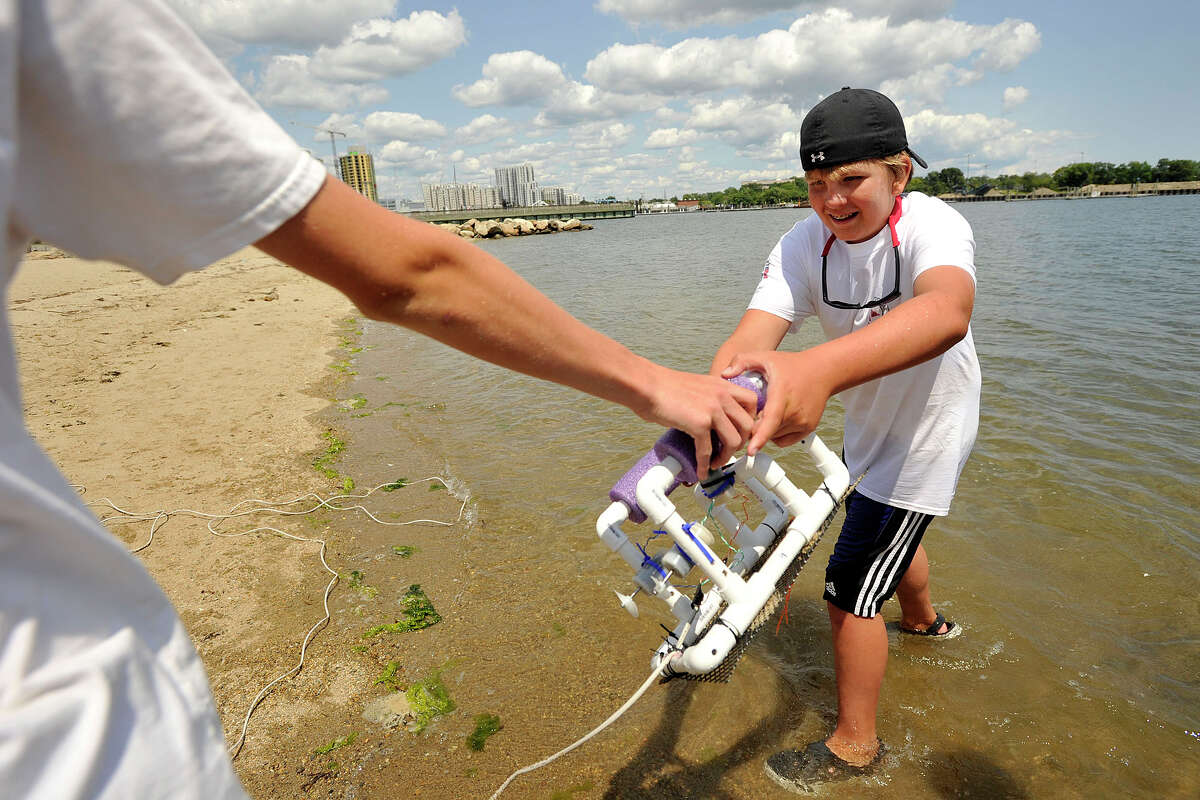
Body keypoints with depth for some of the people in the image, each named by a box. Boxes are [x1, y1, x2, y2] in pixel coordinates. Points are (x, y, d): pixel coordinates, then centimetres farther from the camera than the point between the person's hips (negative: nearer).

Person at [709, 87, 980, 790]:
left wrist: (819, 369, -73)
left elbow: (946, 311, -55)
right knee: (888, 536, 32)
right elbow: (751, 338, -32)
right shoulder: (804, 245, -17)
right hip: (866, 429, 7)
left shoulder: (932, 225, -31)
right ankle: (925, 622, 66)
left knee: (850, 593, -3)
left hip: (924, 436, -6)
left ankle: (857, 744, 23)